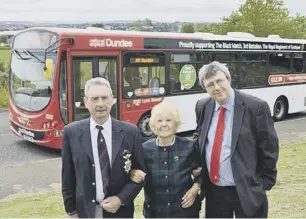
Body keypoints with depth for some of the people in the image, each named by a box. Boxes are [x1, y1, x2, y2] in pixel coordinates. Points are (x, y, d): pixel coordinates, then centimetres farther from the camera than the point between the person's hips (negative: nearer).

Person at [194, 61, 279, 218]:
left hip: (247, 191, -4)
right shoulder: (202, 107, 1)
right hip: (214, 190, 4)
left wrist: (264, 183, -4)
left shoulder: (256, 106, -13)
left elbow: (269, 148, -7)